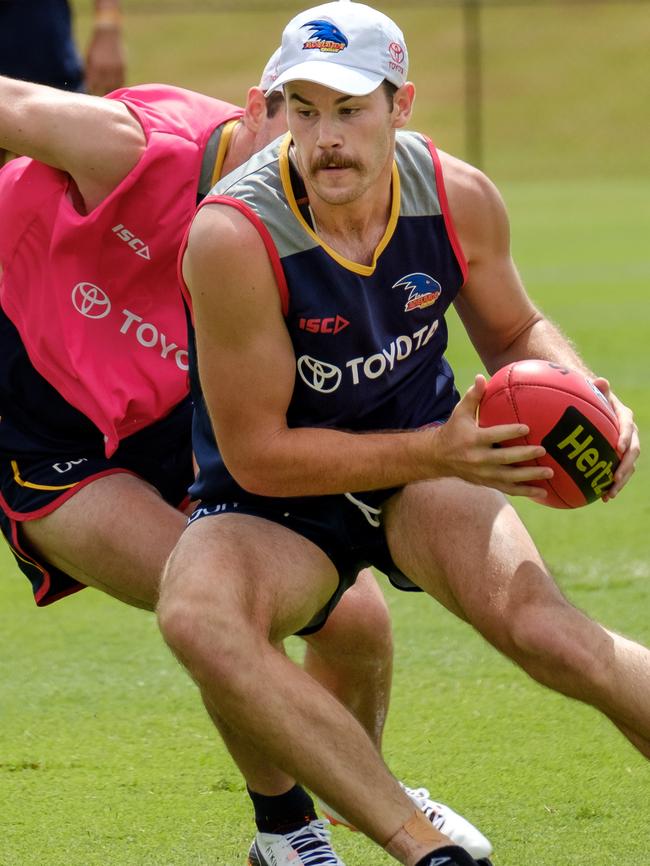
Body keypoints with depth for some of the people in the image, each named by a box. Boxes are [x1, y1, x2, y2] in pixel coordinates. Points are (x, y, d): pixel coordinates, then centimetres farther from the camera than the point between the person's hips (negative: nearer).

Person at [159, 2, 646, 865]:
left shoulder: (462, 200, -11)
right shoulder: (233, 238, -26)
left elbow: (514, 331, 11)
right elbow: (257, 455, -21)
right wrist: (436, 453, -28)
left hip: (425, 465, 3)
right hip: (270, 503, -3)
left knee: (542, 629, -27)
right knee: (198, 618, -36)